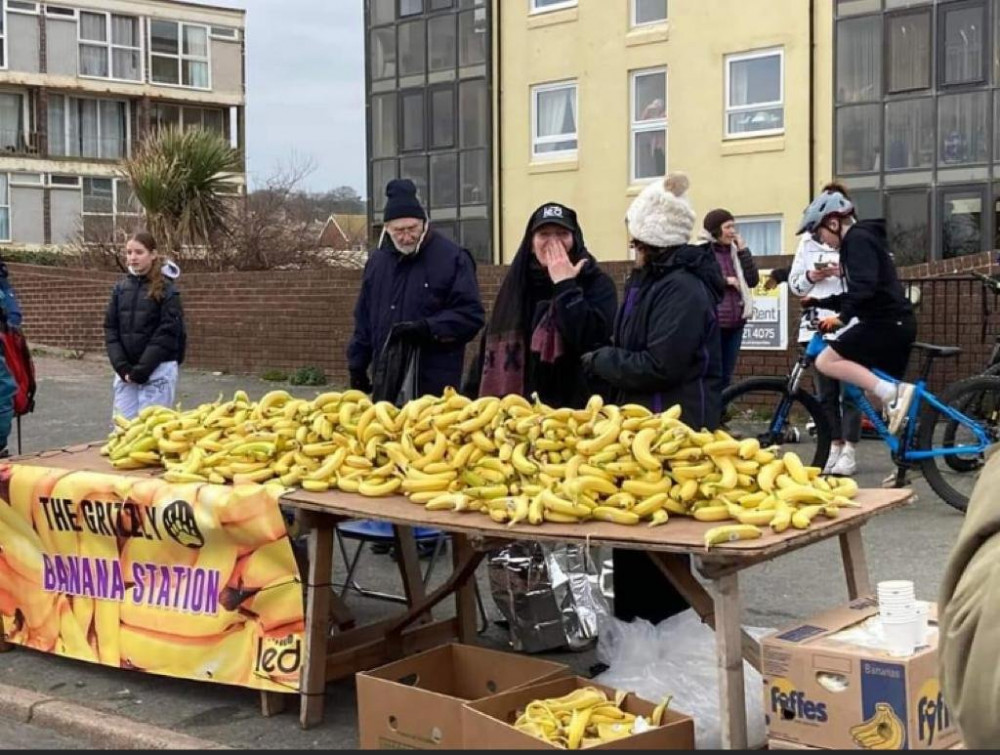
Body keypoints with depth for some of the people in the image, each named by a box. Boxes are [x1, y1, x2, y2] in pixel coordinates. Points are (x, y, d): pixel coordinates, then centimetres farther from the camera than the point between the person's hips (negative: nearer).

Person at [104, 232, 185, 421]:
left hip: (158, 371, -4)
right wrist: (122, 367, -6)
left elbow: (167, 334, -9)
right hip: (125, 372, 5)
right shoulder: (120, 288, 9)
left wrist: (142, 369, -13)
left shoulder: (166, 289, -4)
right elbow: (110, 329, 7)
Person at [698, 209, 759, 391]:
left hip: (734, 324, 6)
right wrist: (724, 280, -15)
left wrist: (743, 251, -3)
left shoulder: (734, 251, 12)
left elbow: (753, 280, 4)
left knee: (725, 378, 10)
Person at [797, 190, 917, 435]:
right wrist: (817, 302, 29)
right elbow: (857, 292, 31)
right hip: (899, 323, 10)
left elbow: (864, 287, -24)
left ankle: (893, 394, -21)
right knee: (887, 390, 14)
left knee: (826, 362, -13)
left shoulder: (857, 239, -8)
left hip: (884, 322, -10)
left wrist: (842, 316, -30)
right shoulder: (861, 239, 23)